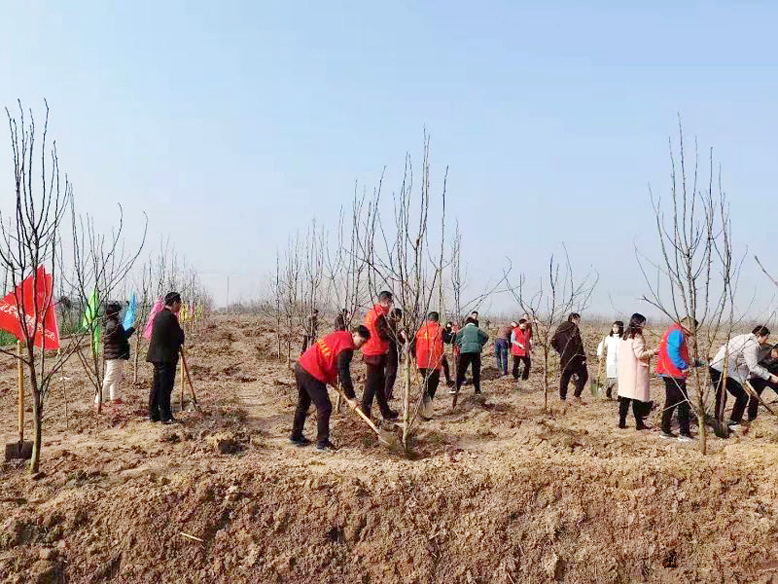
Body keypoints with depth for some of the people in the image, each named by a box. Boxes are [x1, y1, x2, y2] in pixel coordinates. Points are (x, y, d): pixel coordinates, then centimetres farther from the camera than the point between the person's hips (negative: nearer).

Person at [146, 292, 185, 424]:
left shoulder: (158, 315, 12)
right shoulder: (170, 317, -16)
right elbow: (179, 336, -12)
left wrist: (177, 344, 15)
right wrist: (179, 344, 10)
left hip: (156, 355, 9)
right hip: (167, 357, -9)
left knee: (156, 385, 13)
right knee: (165, 387, -3)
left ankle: (153, 414, 18)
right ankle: (165, 416, 1)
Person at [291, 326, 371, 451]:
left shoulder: (340, 335, 14)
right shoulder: (346, 347, -15)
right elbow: (344, 373, -18)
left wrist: (331, 378, 14)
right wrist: (351, 397, -13)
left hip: (301, 367, 10)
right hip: (311, 374, -10)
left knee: (303, 404, 23)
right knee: (324, 407, -1)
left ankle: (296, 436, 36)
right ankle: (322, 442, 7)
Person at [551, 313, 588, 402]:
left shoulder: (560, 328, 11)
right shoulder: (574, 328, -10)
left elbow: (553, 341, 13)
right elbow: (578, 344, -17)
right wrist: (583, 357, -15)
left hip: (563, 358, 6)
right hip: (574, 358, -6)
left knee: (565, 377, 12)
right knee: (583, 375, 7)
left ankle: (562, 397, 11)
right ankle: (577, 394, 0)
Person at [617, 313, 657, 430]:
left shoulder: (624, 336, 11)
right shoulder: (637, 337, -13)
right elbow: (640, 354, -18)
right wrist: (653, 352, -6)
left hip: (625, 371, 7)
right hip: (636, 372, -7)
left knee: (625, 398, 10)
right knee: (638, 398, -1)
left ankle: (622, 421, 11)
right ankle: (639, 423, 4)